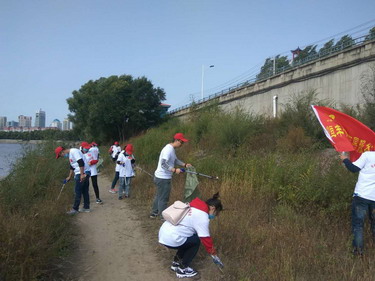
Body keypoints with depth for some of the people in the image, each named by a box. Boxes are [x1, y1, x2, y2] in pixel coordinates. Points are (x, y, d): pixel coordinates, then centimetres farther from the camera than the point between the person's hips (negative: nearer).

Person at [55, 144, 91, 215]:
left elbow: (81, 162, -24)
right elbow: (72, 166, 27)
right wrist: (69, 177, 29)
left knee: (77, 192, -4)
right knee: (85, 191, 14)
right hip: (85, 173, 10)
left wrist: (82, 174, -25)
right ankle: (86, 207, 20)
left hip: (83, 173, -10)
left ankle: (75, 209, 3)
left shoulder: (73, 151, -15)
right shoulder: (70, 154, 18)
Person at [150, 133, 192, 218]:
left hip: (160, 177, 11)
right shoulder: (168, 149, -22)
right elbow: (163, 164, -29)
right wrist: (174, 170, -28)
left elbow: (175, 160, 21)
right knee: (163, 199, 0)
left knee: (159, 196, 22)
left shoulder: (172, 149, 11)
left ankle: (154, 213, 36)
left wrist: (185, 164, 10)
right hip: (163, 178, -11)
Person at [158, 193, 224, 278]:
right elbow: (206, 239, -6)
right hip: (171, 239, -9)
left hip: (163, 233, 9)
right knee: (196, 241, 6)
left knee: (189, 239, 23)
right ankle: (182, 269, 11)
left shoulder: (194, 207, 16)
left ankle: (176, 262, 28)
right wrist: (214, 255, 8)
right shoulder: (203, 217, -10)